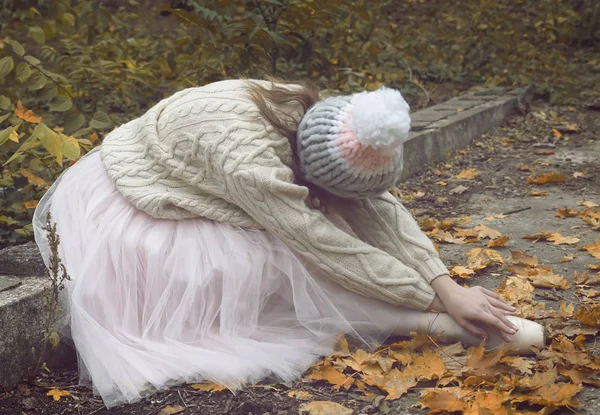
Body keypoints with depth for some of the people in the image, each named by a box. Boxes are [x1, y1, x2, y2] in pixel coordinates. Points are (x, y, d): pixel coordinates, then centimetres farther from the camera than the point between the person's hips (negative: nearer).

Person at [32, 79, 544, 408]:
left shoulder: (309, 118, -15)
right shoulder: (248, 160, -37)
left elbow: (381, 210, -14)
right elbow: (329, 248, -32)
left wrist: (449, 289, -22)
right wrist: (436, 302, -25)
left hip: (178, 191, 9)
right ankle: (430, 324, -17)